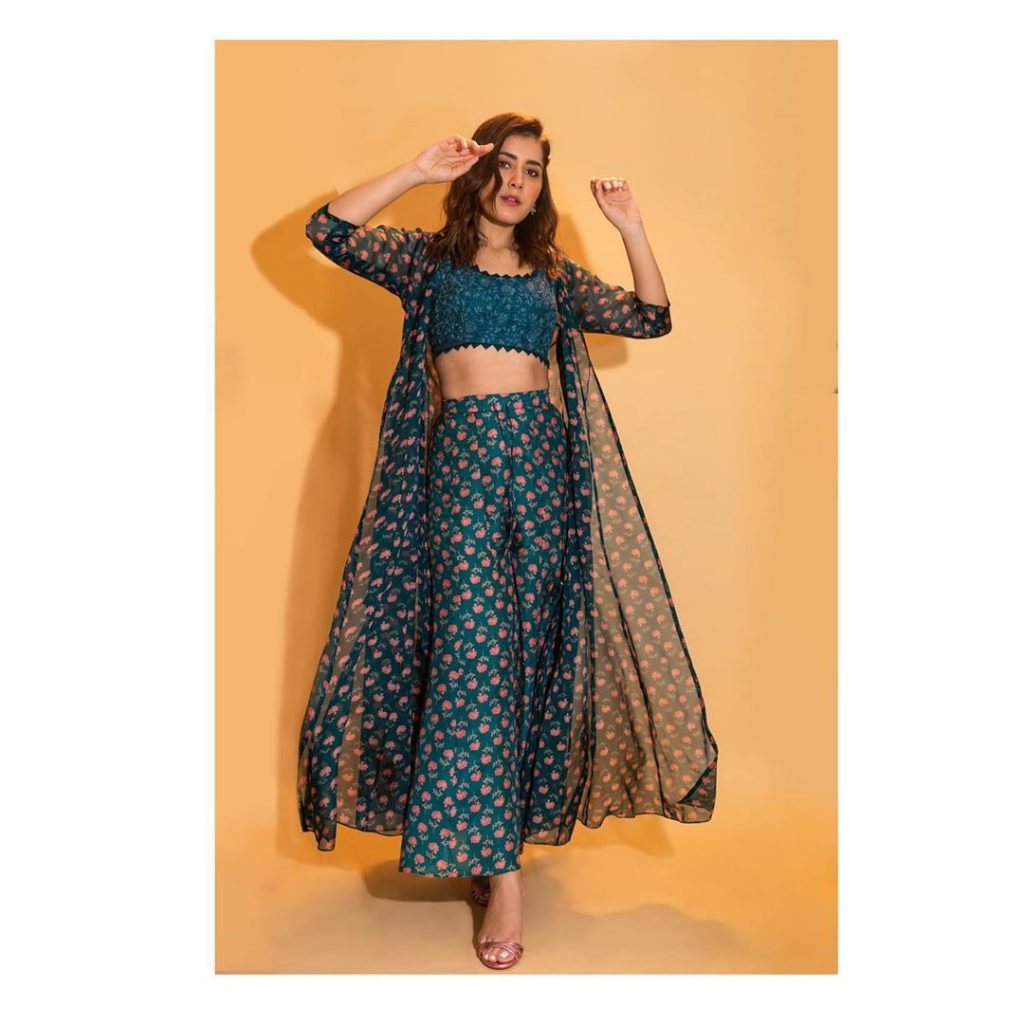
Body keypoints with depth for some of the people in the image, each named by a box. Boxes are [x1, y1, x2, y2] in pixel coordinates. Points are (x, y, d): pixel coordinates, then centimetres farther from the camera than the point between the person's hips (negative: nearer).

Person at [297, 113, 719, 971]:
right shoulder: (428, 259, 12)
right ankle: (500, 869, -7)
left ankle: (514, 823, 18)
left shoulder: (554, 274, 19)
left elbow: (651, 319, 17)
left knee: (534, 644, 2)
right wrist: (417, 172, -3)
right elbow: (328, 231, -1)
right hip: (460, 456, -3)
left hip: (543, 457, 3)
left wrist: (632, 228, 7)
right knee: (474, 643, -11)